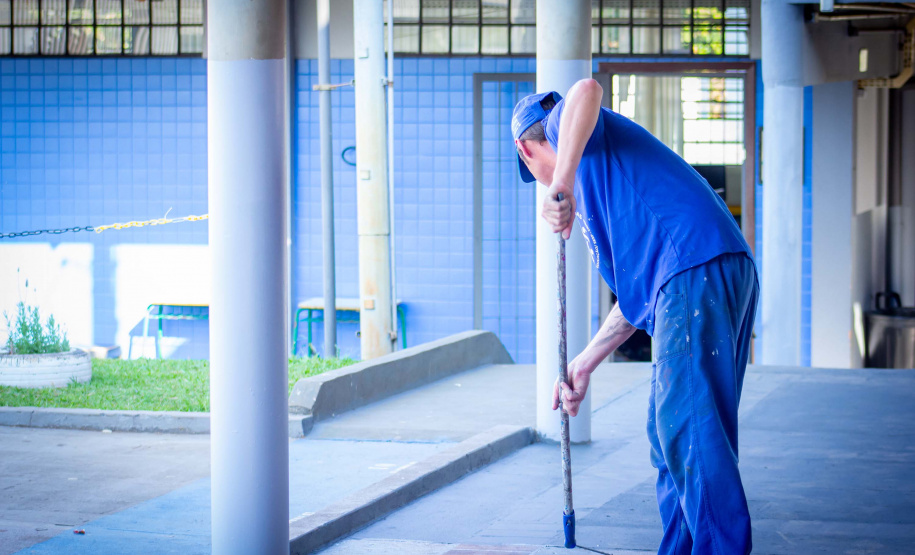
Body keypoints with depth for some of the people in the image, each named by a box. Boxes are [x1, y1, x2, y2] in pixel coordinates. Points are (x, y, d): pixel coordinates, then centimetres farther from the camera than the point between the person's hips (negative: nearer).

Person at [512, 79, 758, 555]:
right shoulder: (596, 188, 36)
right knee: (670, 431, 15)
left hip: (696, 271, -10)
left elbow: (586, 91, -16)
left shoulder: (566, 127, 12)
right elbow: (637, 296, 33)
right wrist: (584, 365, 35)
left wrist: (560, 185, -17)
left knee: (689, 429, -12)